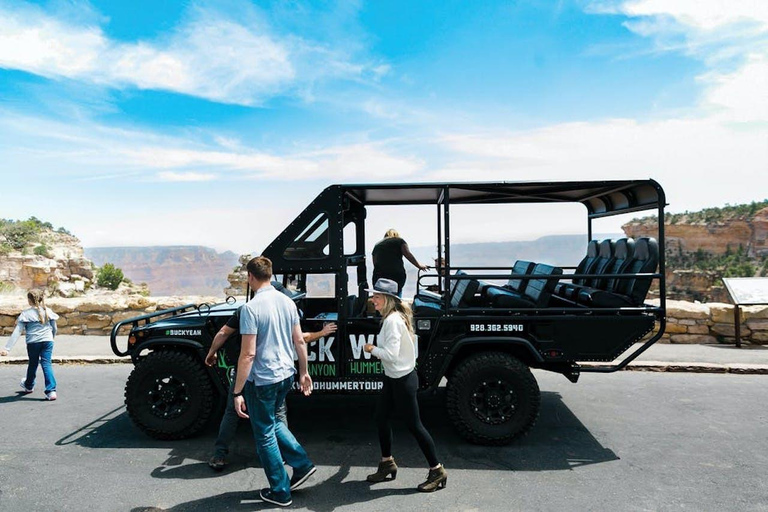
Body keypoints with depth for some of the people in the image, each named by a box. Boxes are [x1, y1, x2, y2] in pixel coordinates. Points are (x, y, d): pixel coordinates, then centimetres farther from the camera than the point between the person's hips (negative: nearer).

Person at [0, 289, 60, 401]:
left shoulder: (26, 314, -5)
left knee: (33, 364, 19)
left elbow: (17, 332, -10)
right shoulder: (48, 311, 3)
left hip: (33, 342, -1)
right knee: (46, 364, 0)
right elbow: (54, 328, 12)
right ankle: (51, 391, -12)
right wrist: (52, 337, 32)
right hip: (47, 341, 1)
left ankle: (29, 386, 45)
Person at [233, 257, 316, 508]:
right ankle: (302, 464, 24)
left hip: (262, 380, -7)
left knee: (265, 435, 11)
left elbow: (248, 354, -21)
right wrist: (304, 372, 18)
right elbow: (299, 341, 7)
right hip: (286, 374, 7)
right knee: (271, 422, 28)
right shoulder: (287, 302, 2)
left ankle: (280, 492, 22)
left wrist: (237, 392, -15)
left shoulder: (251, 308, -19)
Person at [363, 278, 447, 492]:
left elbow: (391, 354, -27)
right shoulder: (393, 317, 7)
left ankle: (437, 471, 14)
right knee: (382, 417, 15)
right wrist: (377, 350, 5)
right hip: (393, 377, 10)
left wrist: (371, 348, -13)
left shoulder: (392, 320, -23)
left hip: (402, 380, -10)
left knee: (413, 424, 0)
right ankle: (387, 463, 32)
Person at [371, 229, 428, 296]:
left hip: (378, 276, 3)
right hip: (397, 275, -3)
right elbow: (408, 255, 2)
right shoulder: (399, 241, 13)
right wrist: (419, 266, 7)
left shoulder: (377, 245, 24)